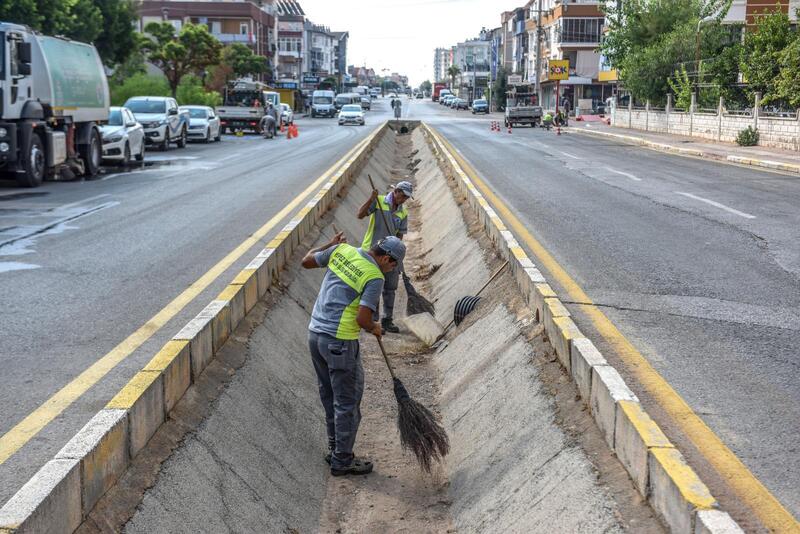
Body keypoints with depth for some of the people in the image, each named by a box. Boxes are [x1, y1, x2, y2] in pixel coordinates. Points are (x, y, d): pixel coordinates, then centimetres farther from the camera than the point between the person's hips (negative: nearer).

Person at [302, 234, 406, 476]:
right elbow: (362, 319, -18)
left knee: (329, 396, 20)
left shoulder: (342, 250, 3)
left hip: (315, 332, 8)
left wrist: (331, 244, 28)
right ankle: (342, 461, 13)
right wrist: (375, 328, 3)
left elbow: (307, 261, 15)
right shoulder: (375, 277, -13)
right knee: (347, 402, 5)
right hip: (339, 342, -8)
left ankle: (335, 449, 31)